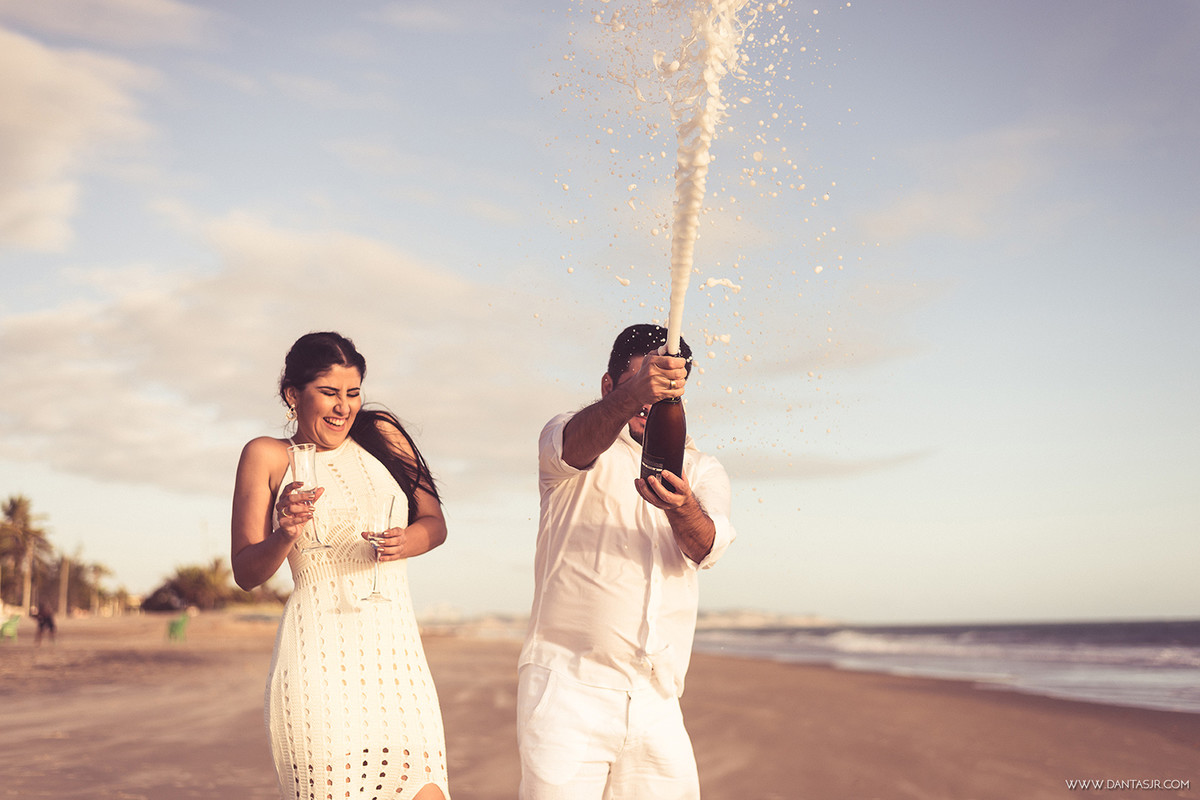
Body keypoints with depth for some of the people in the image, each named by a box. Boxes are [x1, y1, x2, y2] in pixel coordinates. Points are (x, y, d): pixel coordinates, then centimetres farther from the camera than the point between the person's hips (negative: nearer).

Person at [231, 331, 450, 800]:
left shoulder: (382, 435, 16)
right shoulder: (267, 456, 7)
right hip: (318, 658, -3)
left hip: (396, 654, 3)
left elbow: (435, 523, 17)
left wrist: (406, 541, -6)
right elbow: (245, 574, 7)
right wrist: (284, 536, -14)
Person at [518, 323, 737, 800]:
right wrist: (633, 394, -40)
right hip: (567, 686, -4)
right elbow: (575, 444, -20)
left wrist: (682, 508, -29)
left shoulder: (701, 470, 15)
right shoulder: (564, 436, 6)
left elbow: (708, 547, -5)